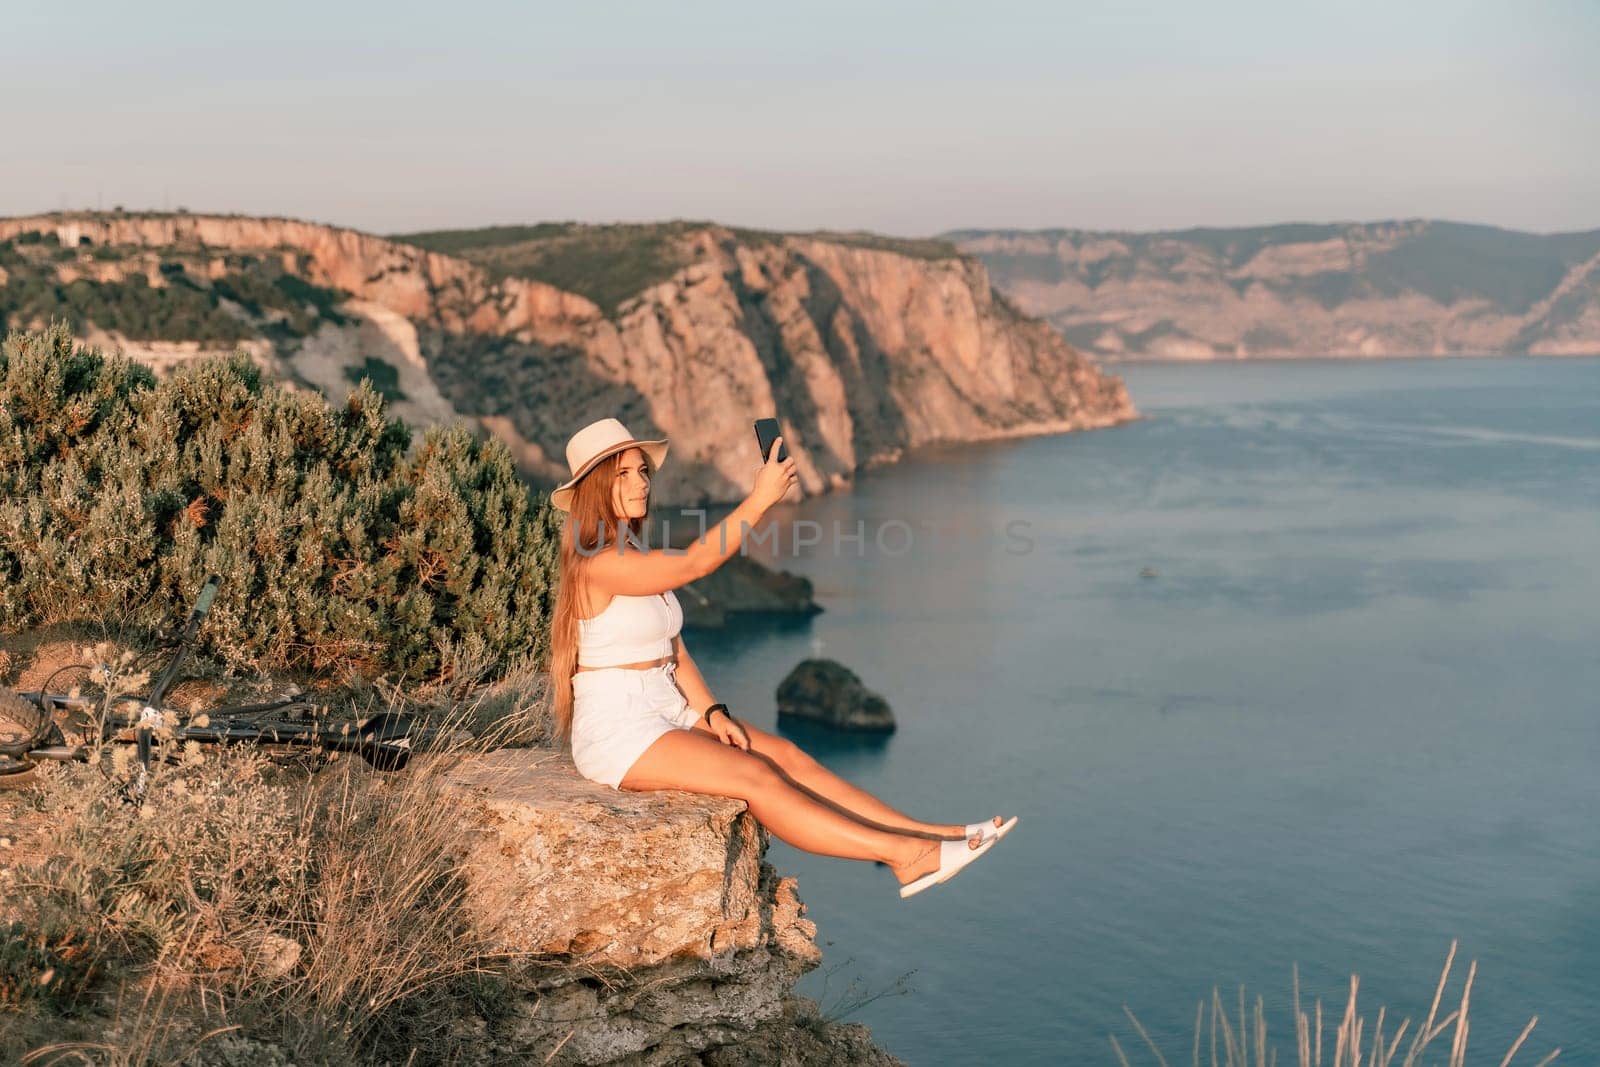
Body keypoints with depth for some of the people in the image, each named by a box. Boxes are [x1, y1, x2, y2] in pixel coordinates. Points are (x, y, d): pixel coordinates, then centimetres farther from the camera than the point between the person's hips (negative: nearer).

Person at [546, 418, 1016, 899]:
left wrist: (711, 713, -1)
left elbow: (671, 647, 11)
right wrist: (760, 498, -28)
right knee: (756, 777, -20)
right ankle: (904, 855, -25)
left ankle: (927, 833, -14)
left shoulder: (636, 553, 13)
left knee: (785, 754, -7)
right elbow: (696, 563, -26)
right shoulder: (598, 564, -17)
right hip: (617, 734, -9)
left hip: (669, 711, 9)